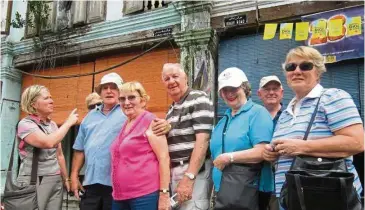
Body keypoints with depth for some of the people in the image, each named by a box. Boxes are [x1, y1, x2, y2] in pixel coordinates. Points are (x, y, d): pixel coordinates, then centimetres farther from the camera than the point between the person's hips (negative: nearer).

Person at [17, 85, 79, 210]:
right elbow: (48, 143, -27)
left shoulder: (53, 125, 11)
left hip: (56, 181, 6)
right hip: (34, 182, -6)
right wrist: (68, 123, -16)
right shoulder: (25, 124, -10)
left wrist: (66, 179, 17)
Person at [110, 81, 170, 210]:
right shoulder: (125, 125, 15)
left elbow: (164, 158, -13)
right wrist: (116, 193, 18)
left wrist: (164, 193, -17)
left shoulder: (150, 121, -7)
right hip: (120, 197, 8)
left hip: (145, 196, -7)